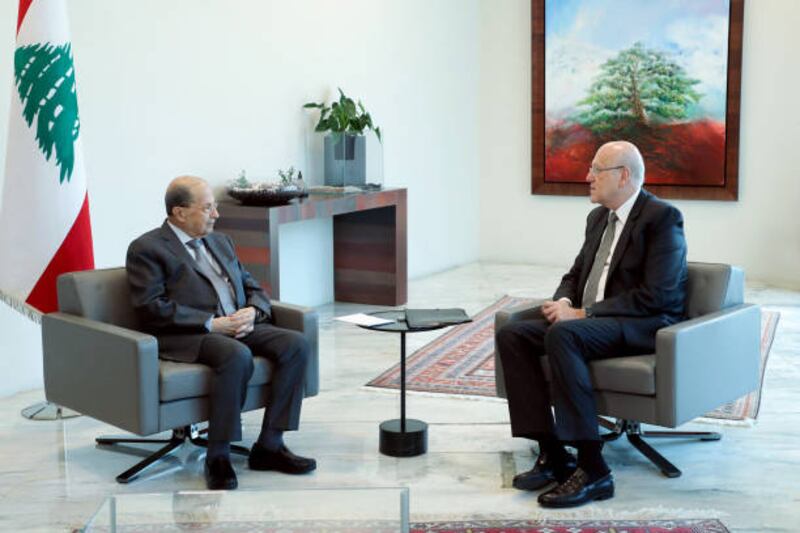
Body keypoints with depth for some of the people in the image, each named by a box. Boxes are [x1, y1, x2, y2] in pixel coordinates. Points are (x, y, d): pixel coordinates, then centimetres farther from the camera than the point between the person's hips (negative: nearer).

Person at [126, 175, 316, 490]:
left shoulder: (221, 242, 23)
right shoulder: (147, 249, 0)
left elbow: (254, 288, 22)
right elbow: (152, 307, -12)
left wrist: (252, 311, -2)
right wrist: (211, 323, -17)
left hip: (239, 326, 7)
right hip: (187, 336, -7)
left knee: (296, 344, -17)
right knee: (238, 355, -36)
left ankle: (269, 445, -13)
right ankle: (217, 457, -23)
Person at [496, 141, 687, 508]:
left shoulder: (662, 217, -9)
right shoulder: (598, 217, 17)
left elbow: (656, 295, -18)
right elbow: (576, 274, 24)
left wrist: (583, 313, -19)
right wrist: (564, 302, -2)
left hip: (643, 325, -8)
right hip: (588, 320, 9)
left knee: (562, 336, -35)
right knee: (511, 334, -13)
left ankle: (592, 468, -31)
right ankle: (552, 453, -15)